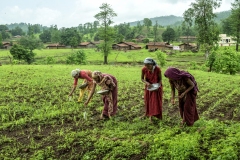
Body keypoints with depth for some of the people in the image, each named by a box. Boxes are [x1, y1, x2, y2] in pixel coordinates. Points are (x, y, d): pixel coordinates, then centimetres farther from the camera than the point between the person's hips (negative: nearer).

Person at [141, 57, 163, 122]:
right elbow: (142, 79, -10)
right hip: (148, 86, 3)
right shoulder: (144, 69, -24)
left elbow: (160, 79, -14)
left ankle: (151, 115, 17)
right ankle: (146, 113, 38)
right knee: (147, 100, 16)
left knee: (155, 100, 2)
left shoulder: (158, 69, -30)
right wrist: (147, 83, -28)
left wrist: (158, 86, -30)